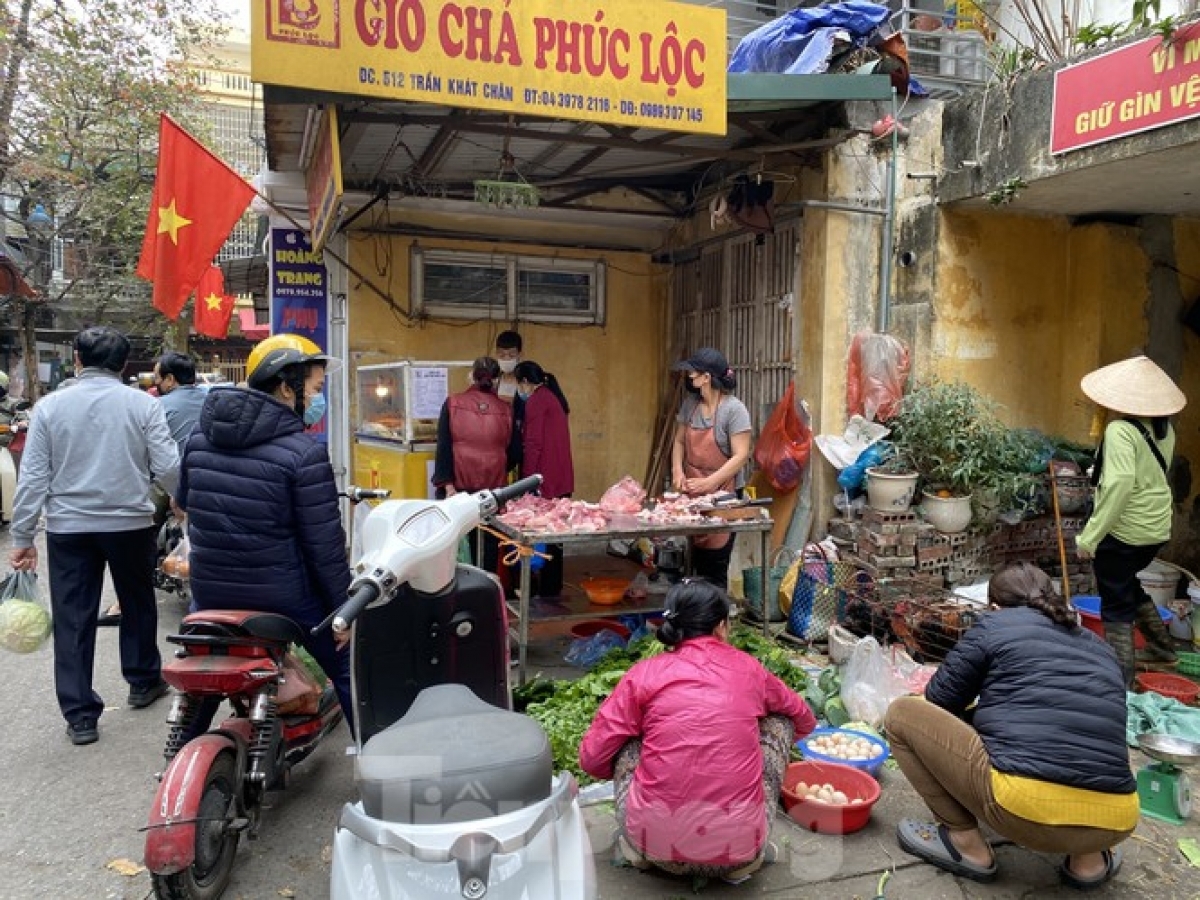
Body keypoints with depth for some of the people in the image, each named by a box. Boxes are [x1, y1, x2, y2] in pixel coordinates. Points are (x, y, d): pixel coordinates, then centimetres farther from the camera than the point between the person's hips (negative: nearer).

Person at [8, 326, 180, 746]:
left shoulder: (49, 406, -3)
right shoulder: (143, 404, -7)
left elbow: (32, 477, -4)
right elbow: (167, 467, -10)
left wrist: (22, 536, 3)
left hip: (68, 528, 1)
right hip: (130, 524, 0)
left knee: (73, 620, 8)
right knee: (137, 604, 20)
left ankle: (80, 715, 11)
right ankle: (143, 681, 34)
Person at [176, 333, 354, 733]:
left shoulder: (200, 435, 0)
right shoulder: (304, 451, -19)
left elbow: (184, 501, 15)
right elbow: (324, 544, -16)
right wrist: (344, 608, -6)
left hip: (210, 585, 6)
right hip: (281, 591, -5)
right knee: (348, 669, 12)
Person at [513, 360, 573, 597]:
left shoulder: (536, 401, -10)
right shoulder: (555, 398, 17)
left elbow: (533, 445, -14)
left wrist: (528, 479, -10)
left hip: (545, 480, -9)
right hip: (561, 479, 9)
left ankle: (546, 590, -1)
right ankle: (554, 587, 21)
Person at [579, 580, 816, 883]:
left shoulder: (645, 674, 3)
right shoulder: (748, 668, 8)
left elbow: (592, 758, 6)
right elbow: (805, 721, 29)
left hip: (657, 846, 0)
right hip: (738, 848, 0)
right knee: (779, 720, 21)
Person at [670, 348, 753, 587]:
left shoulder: (734, 409, -13)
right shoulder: (690, 404, 6)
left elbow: (741, 456, -16)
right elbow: (679, 441, 15)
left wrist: (709, 482, -22)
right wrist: (677, 471, -3)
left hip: (723, 495, -5)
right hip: (692, 494, 6)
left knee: (714, 567, -2)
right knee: (695, 563, 11)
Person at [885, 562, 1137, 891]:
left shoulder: (994, 626, 8)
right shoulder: (1100, 647, 22)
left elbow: (939, 702, 13)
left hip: (1026, 808, -6)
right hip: (1114, 823, 6)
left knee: (901, 714, 9)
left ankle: (965, 842, 9)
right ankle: (1089, 857, 19)